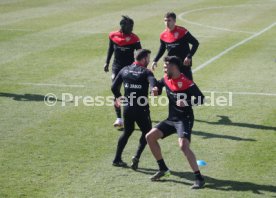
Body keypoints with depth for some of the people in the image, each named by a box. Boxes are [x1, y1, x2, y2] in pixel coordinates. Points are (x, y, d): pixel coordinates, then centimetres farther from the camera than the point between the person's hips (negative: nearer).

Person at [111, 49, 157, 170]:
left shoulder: (125, 70, 7)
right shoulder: (145, 72, -8)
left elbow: (114, 87, 10)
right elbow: (153, 81, -31)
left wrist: (118, 97, 28)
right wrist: (154, 88, -50)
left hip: (127, 108, 5)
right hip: (141, 109, -5)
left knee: (127, 131, 23)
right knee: (147, 132, 13)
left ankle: (117, 159, 23)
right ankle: (137, 156, -5)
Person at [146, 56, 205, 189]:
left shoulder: (186, 83, -19)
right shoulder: (166, 79, 4)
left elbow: (201, 99, -20)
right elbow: (159, 86, 26)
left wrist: (186, 102, -35)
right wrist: (156, 89, 2)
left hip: (184, 119, -9)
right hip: (171, 119, 9)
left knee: (183, 145, -28)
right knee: (150, 137, 6)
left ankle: (199, 178, -20)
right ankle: (163, 169, 19)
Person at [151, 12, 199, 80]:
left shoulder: (182, 31, -13)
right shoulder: (163, 35, 3)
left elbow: (195, 43, -12)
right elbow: (162, 50, 18)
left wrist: (189, 57, -18)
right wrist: (155, 60, 7)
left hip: (184, 63, -5)